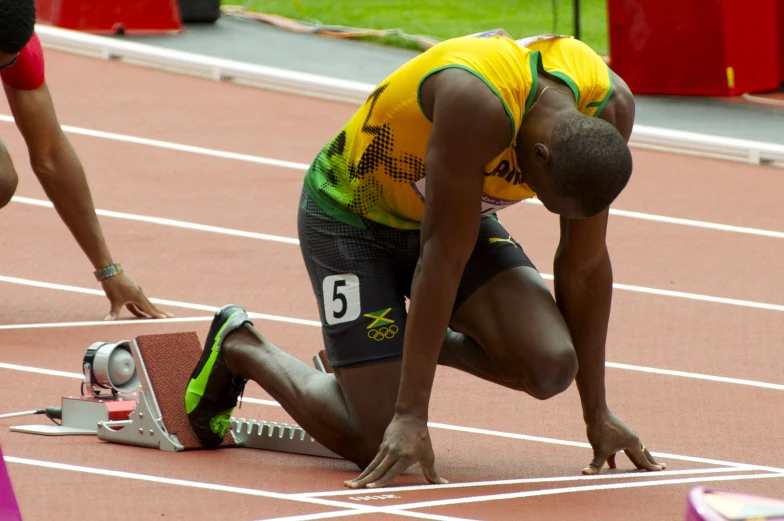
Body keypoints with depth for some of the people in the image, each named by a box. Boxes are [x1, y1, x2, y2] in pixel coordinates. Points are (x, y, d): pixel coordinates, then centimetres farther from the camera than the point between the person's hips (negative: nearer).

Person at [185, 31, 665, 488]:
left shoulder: (609, 108, -21)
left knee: (551, 367, -20)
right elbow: (443, 260, -36)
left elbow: (584, 265, -10)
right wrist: (410, 416, -34)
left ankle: (429, 343, 11)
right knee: (380, 447, -11)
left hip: (460, 211, 6)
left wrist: (598, 414, -6)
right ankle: (239, 348, 14)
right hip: (351, 217, -6)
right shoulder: (478, 104, -40)